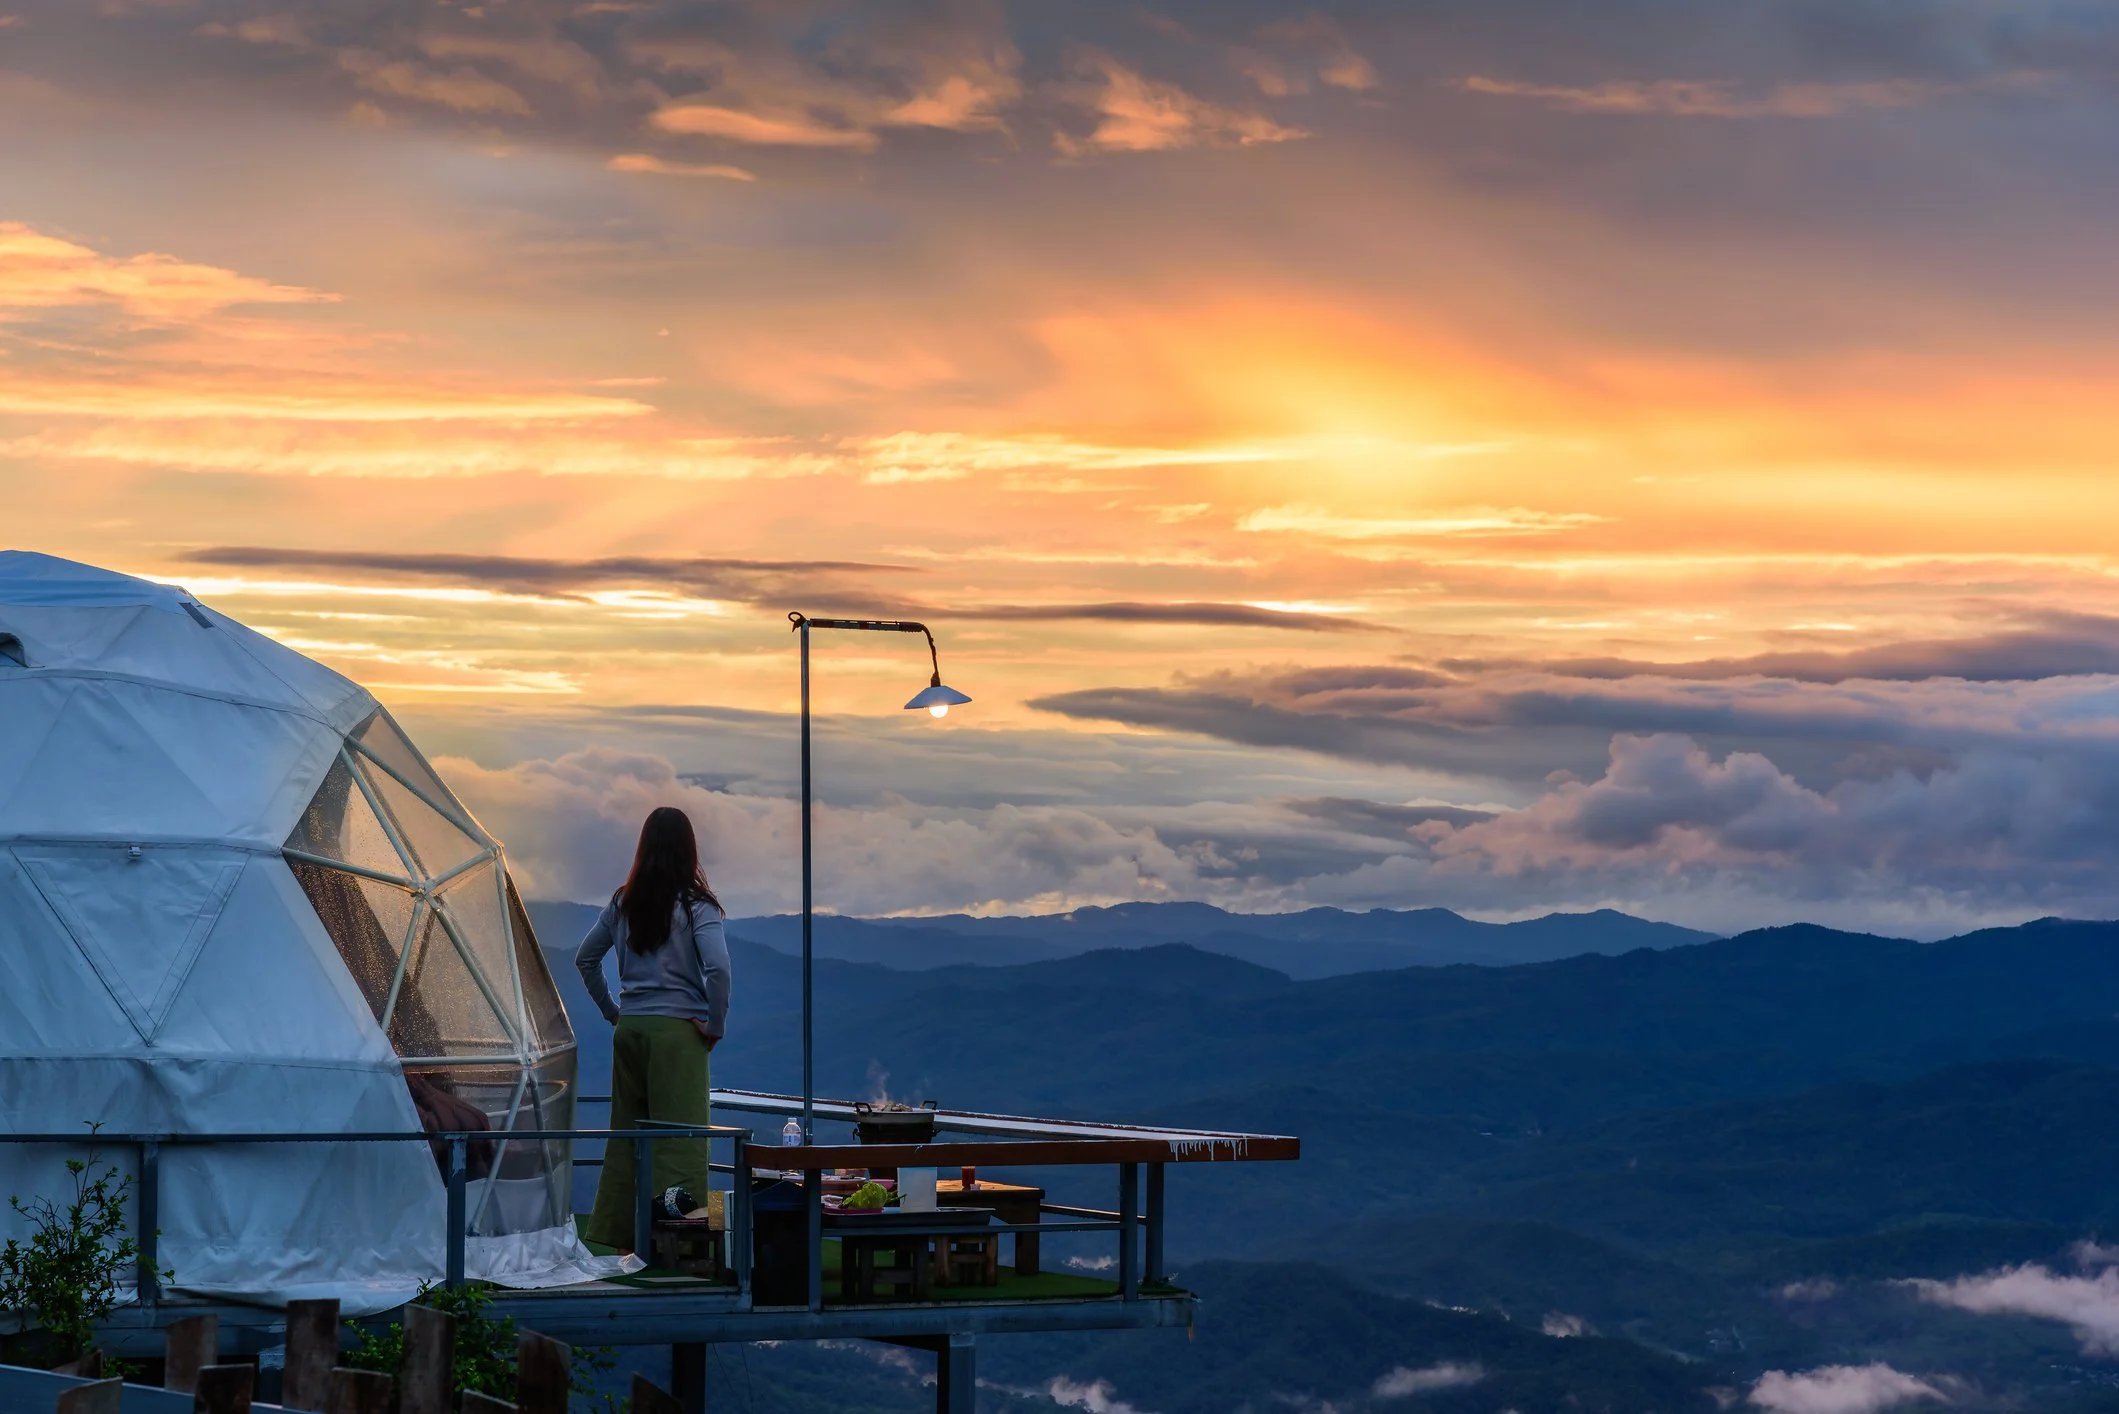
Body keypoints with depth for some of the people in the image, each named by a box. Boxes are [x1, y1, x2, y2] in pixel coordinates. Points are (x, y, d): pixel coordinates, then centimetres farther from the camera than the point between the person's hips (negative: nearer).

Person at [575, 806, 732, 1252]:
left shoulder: (623, 903, 6)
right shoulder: (695, 905, -9)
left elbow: (585, 959, 14)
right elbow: (717, 967, -20)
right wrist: (715, 1025, -8)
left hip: (630, 1028, 5)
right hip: (677, 1030, -5)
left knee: (626, 1131, 12)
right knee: (681, 1135, -4)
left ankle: (620, 1235, 18)